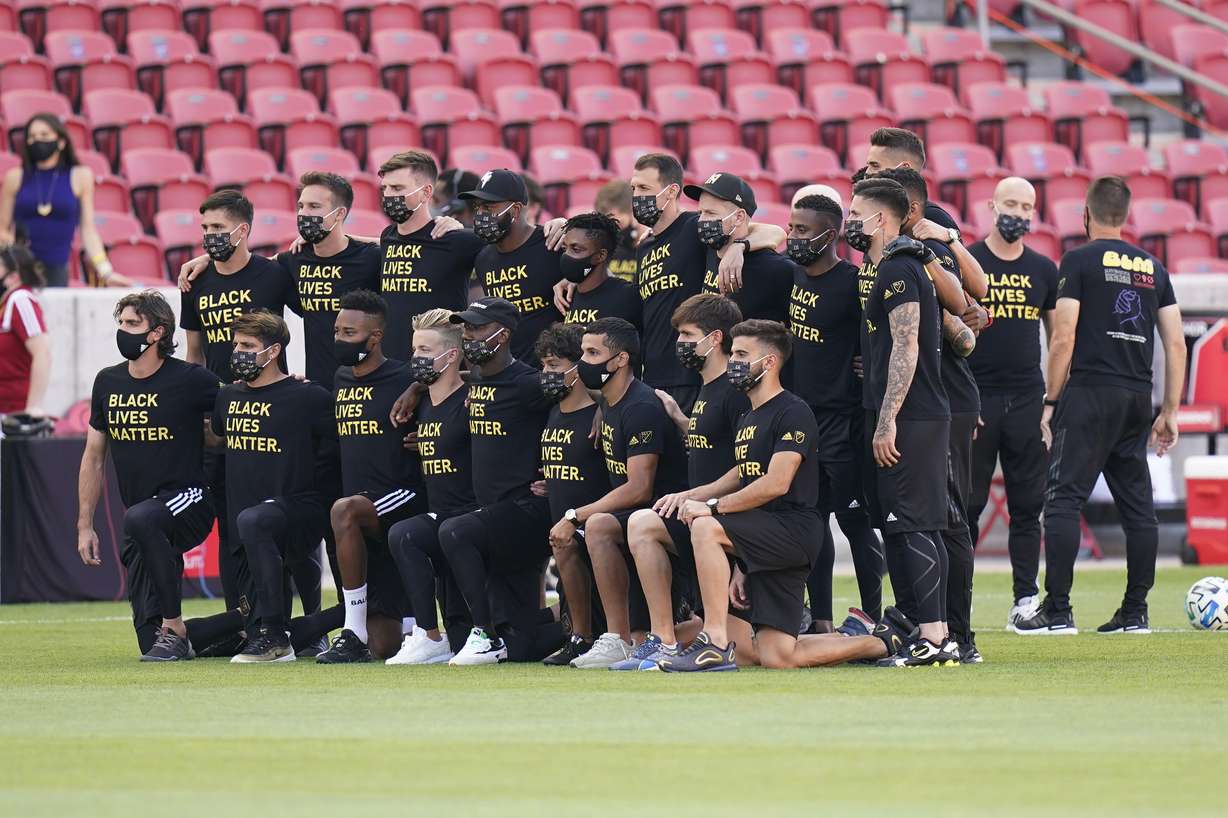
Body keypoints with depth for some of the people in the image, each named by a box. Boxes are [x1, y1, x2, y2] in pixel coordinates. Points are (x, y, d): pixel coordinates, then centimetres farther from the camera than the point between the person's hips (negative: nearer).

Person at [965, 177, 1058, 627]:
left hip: (1028, 400, 3)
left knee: (1027, 505, 4)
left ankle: (1026, 598, 9)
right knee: (967, 504, -2)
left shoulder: (1043, 271, 10)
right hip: (975, 399, -3)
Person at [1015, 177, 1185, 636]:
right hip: (1138, 399, 6)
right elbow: (1176, 345, 12)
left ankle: (1058, 610, -11)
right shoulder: (1153, 268, 14)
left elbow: (1064, 338, -8)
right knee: (1137, 505, 9)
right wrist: (1170, 412, 15)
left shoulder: (1080, 261, -2)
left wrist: (1050, 401, -2)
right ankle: (1135, 612, 9)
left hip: (1090, 392, -6)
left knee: (1063, 499, -5)